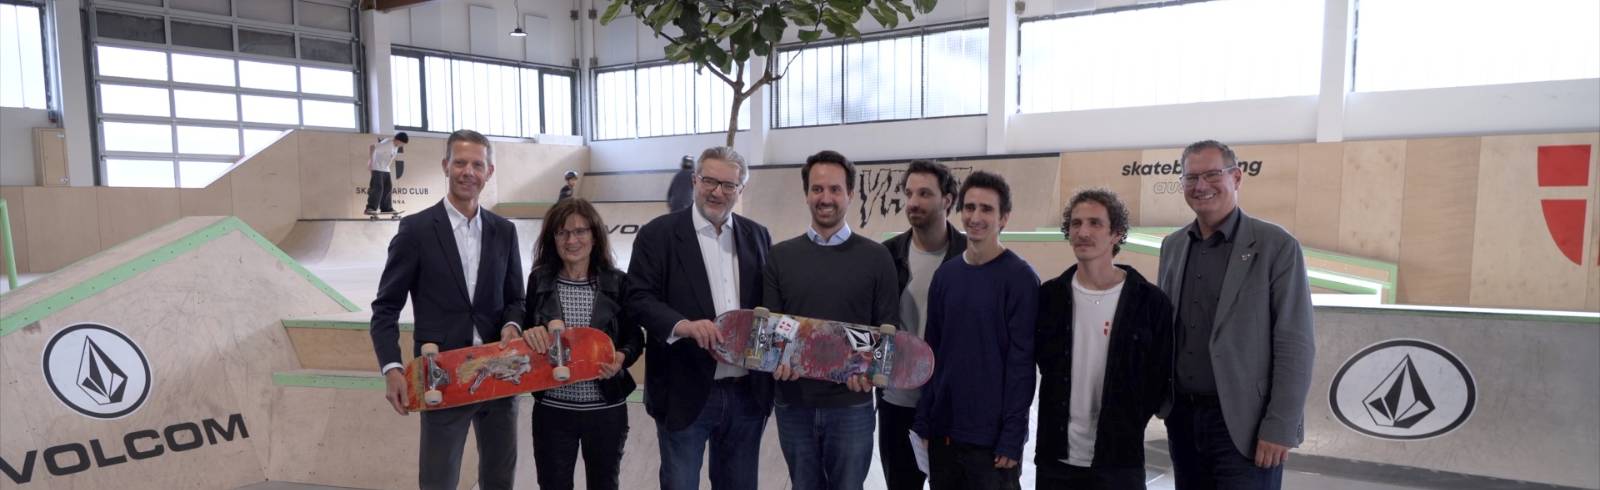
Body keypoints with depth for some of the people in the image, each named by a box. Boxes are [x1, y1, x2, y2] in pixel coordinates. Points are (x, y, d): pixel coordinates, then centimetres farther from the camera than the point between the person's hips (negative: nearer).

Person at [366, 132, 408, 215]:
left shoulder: (396, 146, 4)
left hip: (386, 169, 9)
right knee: (377, 187, -17)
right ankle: (370, 208, -18)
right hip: (377, 168, -9)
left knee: (388, 188, 10)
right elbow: (372, 147, -29)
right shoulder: (387, 143, -22)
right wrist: (370, 160, -32)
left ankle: (386, 208, 19)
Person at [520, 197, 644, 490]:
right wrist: (530, 334, -16)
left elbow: (635, 337, 1)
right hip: (552, 408, 0)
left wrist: (621, 358, -20)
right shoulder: (539, 280, -2)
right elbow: (526, 332, 8)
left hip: (606, 409, 0)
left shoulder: (617, 282, -5)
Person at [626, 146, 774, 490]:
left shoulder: (758, 236, 9)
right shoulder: (658, 234, -3)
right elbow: (640, 298, -10)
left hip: (747, 393, 4)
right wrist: (683, 325, -26)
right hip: (685, 393, -3)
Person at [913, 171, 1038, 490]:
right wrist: (924, 421, 5)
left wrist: (1012, 437, -14)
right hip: (943, 431, 5)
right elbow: (932, 353, 8)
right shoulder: (945, 275, 6)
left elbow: (1021, 362, -12)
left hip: (992, 436, -5)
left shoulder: (1020, 277, -9)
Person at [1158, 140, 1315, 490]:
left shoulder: (1276, 246, -7)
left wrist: (1280, 428, -14)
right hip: (1182, 416, 5)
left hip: (1243, 424, -5)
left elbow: (1295, 346, -10)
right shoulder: (1172, 246, 9)